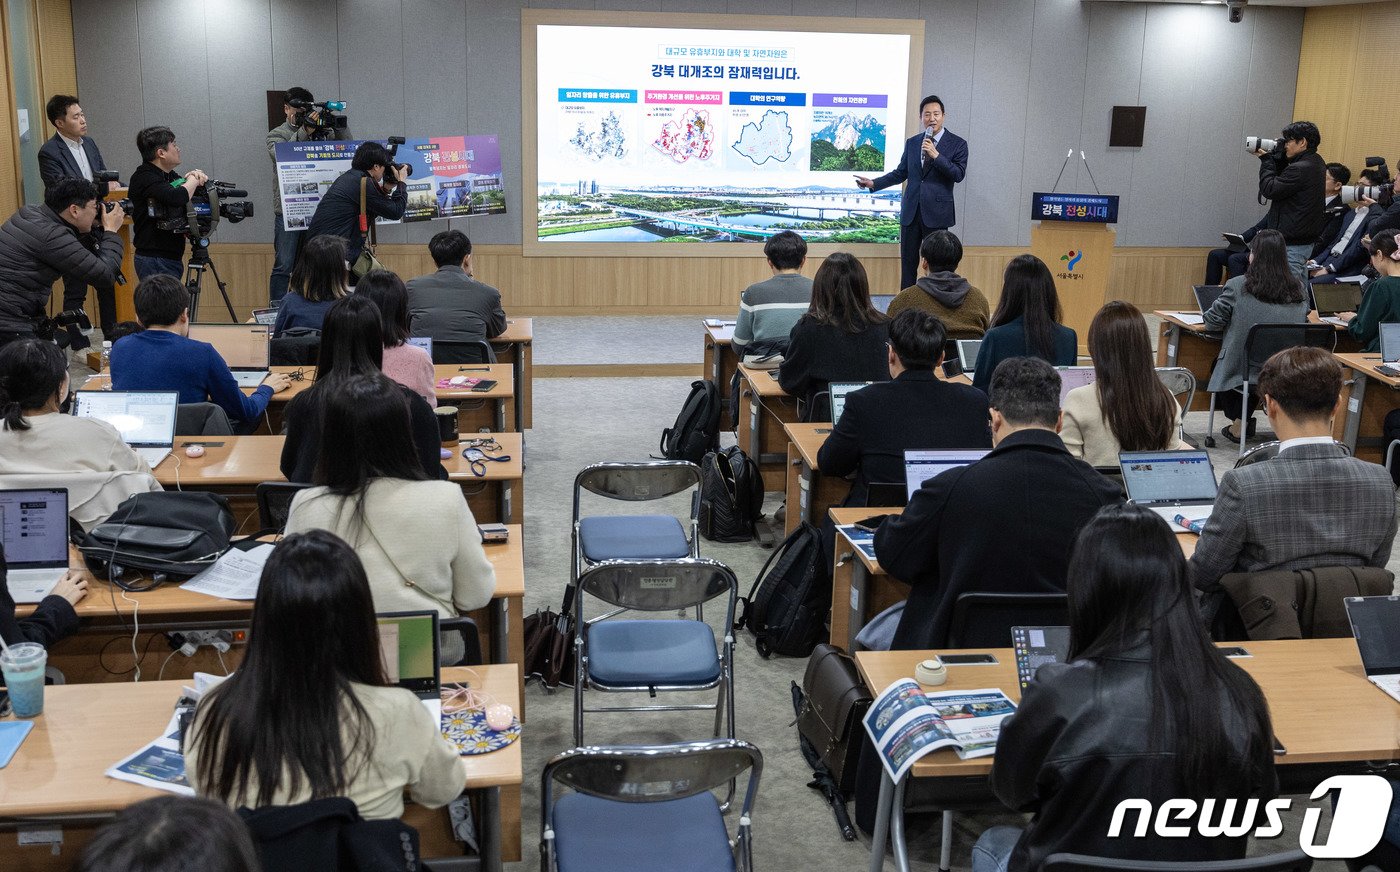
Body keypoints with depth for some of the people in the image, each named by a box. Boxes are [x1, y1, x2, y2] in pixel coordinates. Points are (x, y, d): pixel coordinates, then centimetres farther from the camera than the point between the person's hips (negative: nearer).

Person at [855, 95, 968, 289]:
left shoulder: (957, 144, -1)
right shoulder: (912, 143, 11)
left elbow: (959, 174, -11)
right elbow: (900, 173, 14)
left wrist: (935, 155, -19)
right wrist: (873, 183, 4)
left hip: (936, 212, -4)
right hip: (911, 211, 4)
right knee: (908, 262, 7)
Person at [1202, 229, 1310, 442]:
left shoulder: (1238, 286, -12)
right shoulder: (1298, 288, 0)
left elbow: (1213, 322, -4)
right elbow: (1303, 320, 16)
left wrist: (1206, 314, 19)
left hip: (1241, 368, -4)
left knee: (1219, 363, 30)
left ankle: (1239, 424, 27)